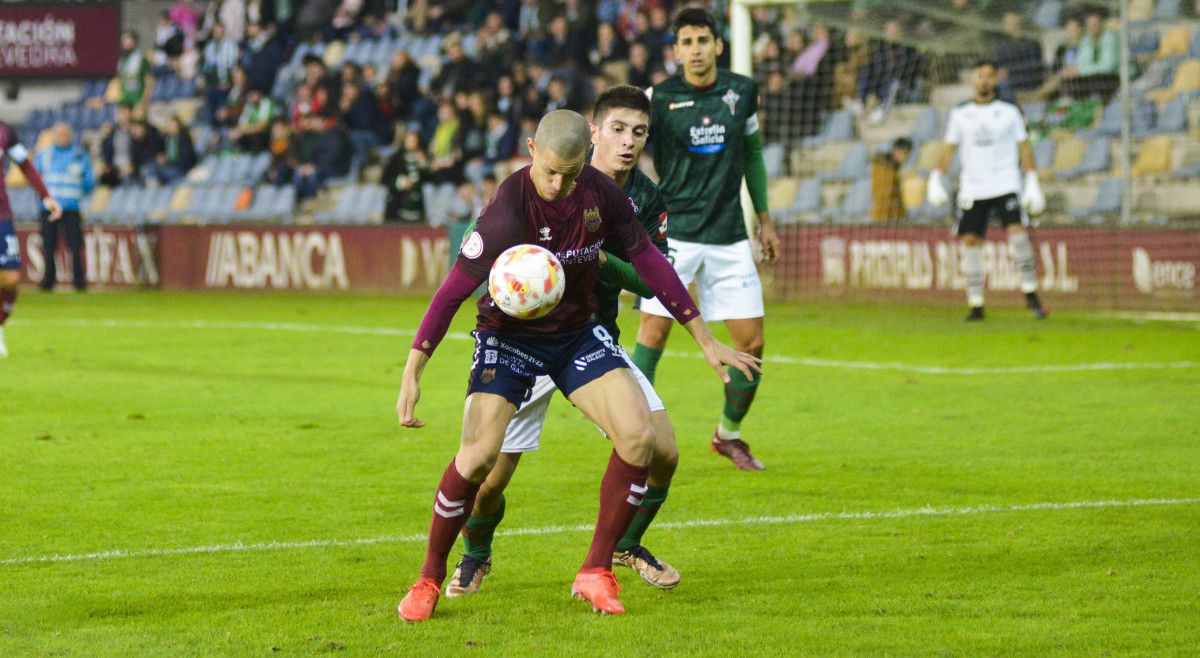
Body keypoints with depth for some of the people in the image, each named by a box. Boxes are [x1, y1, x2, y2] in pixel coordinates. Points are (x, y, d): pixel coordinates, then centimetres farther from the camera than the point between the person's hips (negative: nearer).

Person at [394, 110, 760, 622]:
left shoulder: (600, 193, -12)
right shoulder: (508, 212, -26)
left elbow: (647, 259, 1)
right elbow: (453, 291, -22)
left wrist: (705, 339, 4)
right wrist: (411, 376, -26)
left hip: (578, 332, 4)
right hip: (508, 335, -4)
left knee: (638, 434, -14)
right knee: (478, 455, -21)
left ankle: (596, 572, -1)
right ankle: (430, 579, 1)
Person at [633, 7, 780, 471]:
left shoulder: (743, 92, 4)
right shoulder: (658, 99, -6)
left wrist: (765, 218, 18)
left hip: (728, 237, 3)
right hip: (673, 235, -3)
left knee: (751, 343, 1)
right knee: (654, 330, -15)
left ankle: (729, 434, 23)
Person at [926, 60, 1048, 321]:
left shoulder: (1009, 112, 7)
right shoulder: (960, 114, 11)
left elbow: (1024, 147, 7)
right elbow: (949, 148, 12)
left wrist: (1033, 182, -1)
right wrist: (936, 179, 0)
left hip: (1006, 185, -2)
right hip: (972, 189, 2)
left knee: (1016, 231, -19)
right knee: (971, 241, -3)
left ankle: (1030, 294, -10)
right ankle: (976, 304, 5)